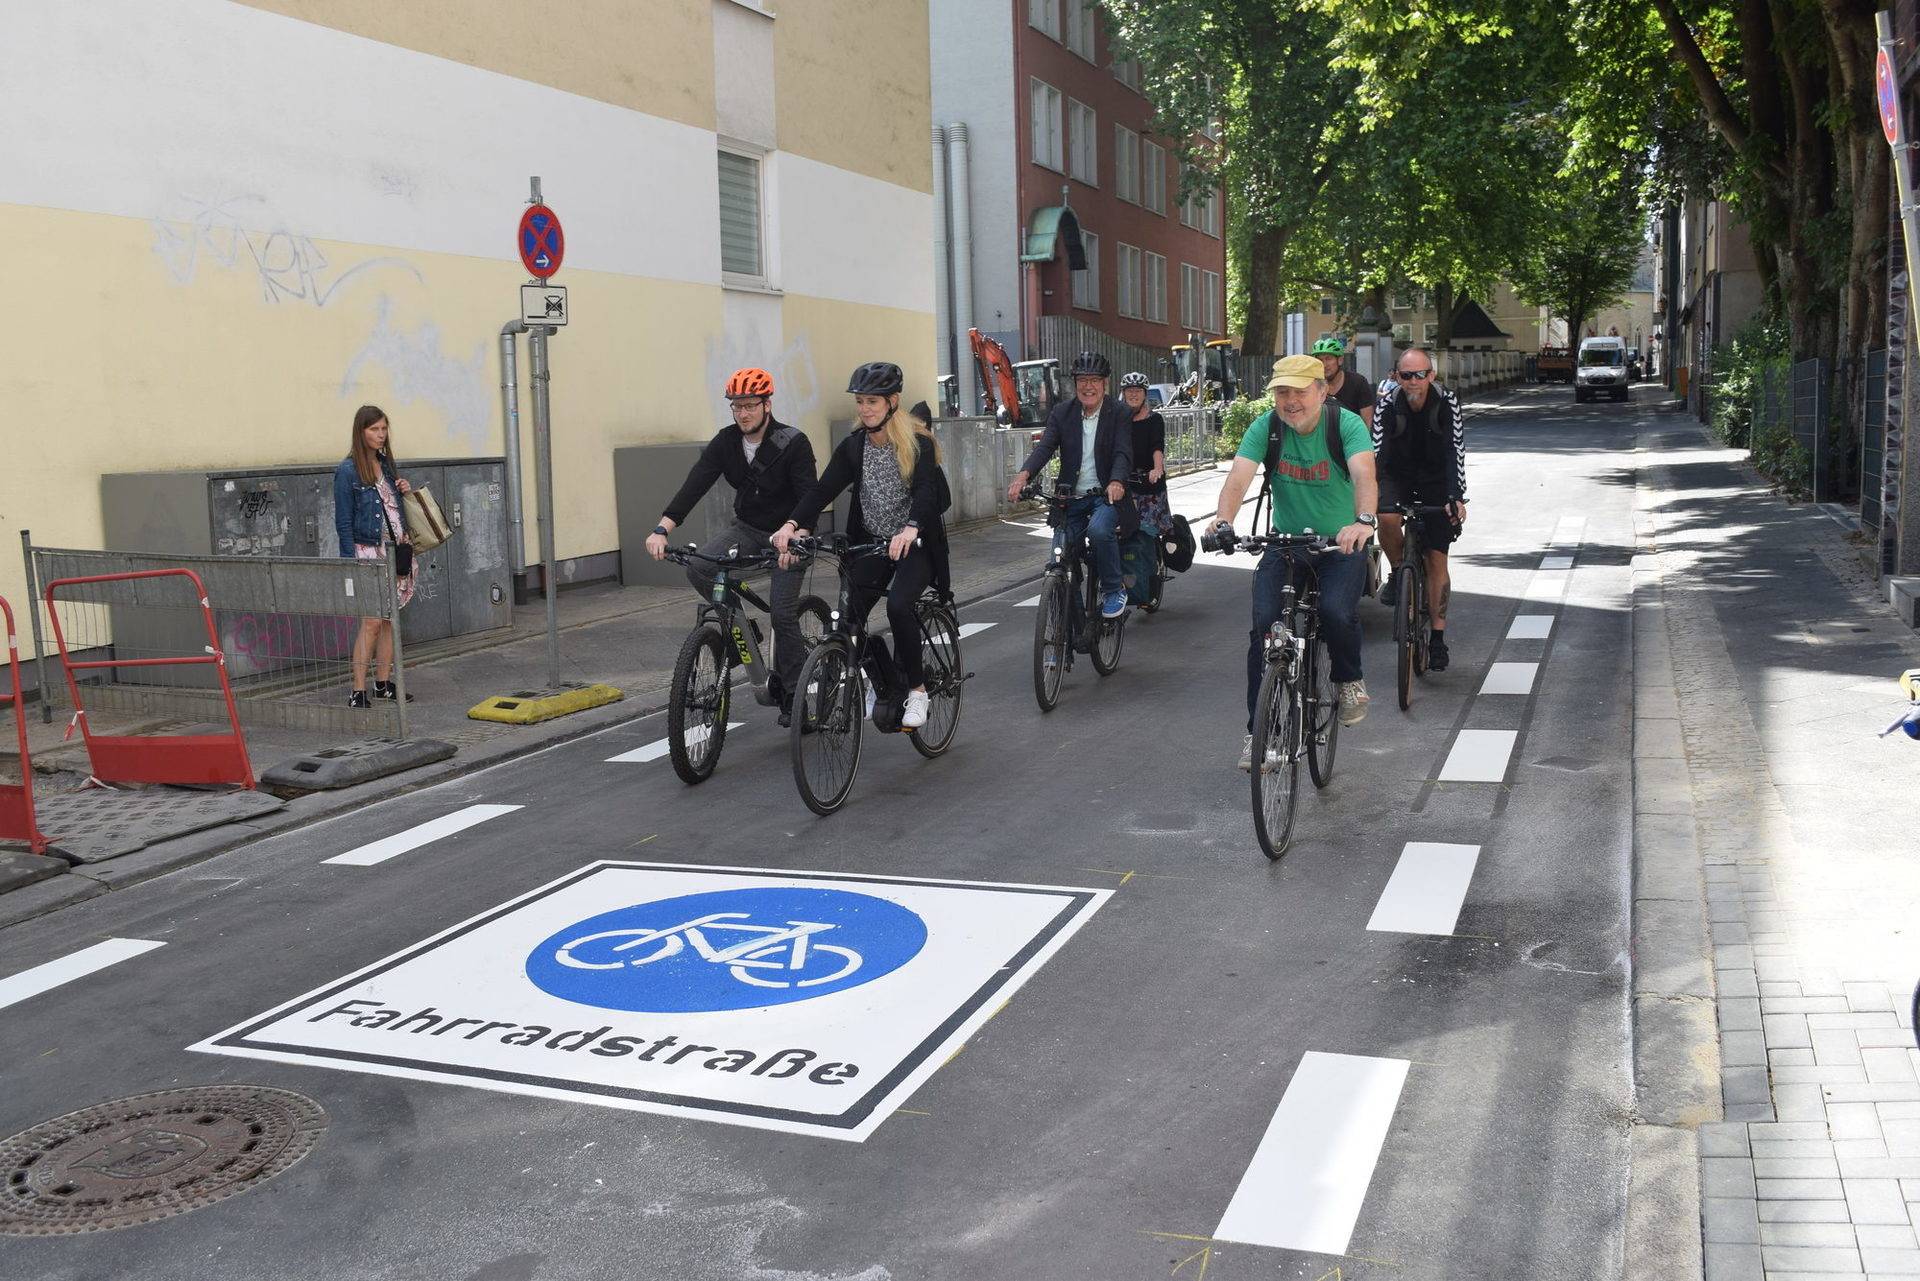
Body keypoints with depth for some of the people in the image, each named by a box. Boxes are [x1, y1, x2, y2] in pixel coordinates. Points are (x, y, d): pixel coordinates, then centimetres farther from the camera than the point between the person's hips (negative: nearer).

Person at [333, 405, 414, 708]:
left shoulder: (386, 463, 12)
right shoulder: (348, 470, -9)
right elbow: (343, 522, -10)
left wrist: (405, 492, 3)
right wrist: (352, 563, -15)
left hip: (395, 549, 7)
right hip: (368, 551, -7)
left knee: (390, 619, 9)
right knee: (372, 621, -12)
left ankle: (384, 682, 17)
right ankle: (358, 691, -8)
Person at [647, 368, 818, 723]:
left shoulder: (793, 443, -20)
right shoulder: (725, 442, -7)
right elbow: (694, 485, -16)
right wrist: (662, 529, -30)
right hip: (748, 530, 5)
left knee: (782, 612, -13)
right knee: (698, 570, -20)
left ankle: (793, 695, 3)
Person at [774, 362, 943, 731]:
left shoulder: (918, 443, -10)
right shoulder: (853, 446, 1)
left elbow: (926, 490, -25)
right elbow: (824, 488, -10)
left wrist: (910, 529, -45)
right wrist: (792, 524, -27)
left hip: (913, 545, -4)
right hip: (870, 543, 5)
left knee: (898, 605, -29)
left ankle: (917, 688, -10)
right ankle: (888, 682, 15)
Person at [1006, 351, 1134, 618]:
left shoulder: (1119, 413, -2)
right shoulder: (1062, 412, 5)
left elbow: (1123, 453, -15)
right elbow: (1045, 446, -8)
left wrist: (1117, 482, -37)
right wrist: (1023, 474, -28)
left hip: (1106, 495, -4)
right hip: (1072, 497, 4)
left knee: (1099, 529, -34)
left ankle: (1114, 590, -12)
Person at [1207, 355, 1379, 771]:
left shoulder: (1347, 424, -15)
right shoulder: (1265, 428, -9)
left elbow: (1364, 474, -33)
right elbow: (1239, 477, -22)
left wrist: (1364, 521, -53)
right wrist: (1223, 520, -43)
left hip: (1341, 545, -2)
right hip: (1284, 545, 3)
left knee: (1336, 611, -29)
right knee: (1263, 624, -13)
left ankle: (1349, 679, 5)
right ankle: (1259, 731, 0)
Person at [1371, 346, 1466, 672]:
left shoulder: (1447, 401, -19)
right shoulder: (1387, 403, -18)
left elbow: (1456, 450, -22)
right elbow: (1375, 452, -22)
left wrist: (1457, 497, -31)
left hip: (1436, 479, 0)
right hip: (1398, 474, 0)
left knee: (1436, 557, -4)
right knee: (1387, 519, -33)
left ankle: (1438, 637, 3)